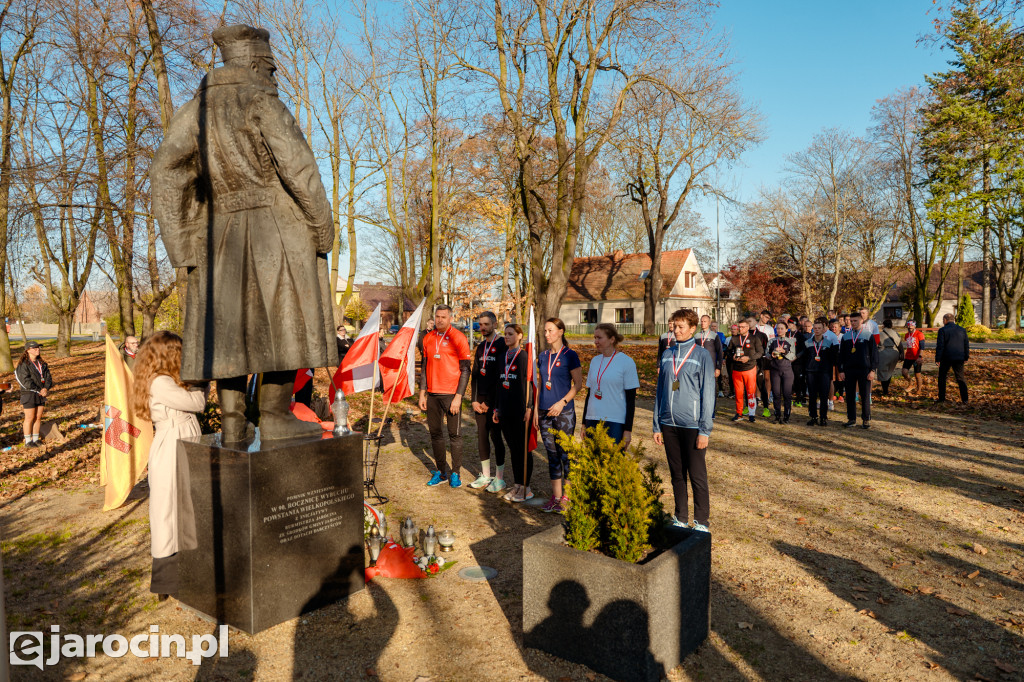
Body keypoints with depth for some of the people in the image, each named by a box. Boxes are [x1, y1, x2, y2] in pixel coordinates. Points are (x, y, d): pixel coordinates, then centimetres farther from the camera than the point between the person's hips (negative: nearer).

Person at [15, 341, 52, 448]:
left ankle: (36, 439, 19)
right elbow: (26, 381, -16)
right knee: (30, 418, -1)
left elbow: (48, 377, 6)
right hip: (29, 394, -6)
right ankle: (28, 441, 9)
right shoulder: (23, 364, -10)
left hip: (41, 394, 6)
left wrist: (45, 388, -11)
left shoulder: (42, 363, 10)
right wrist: (39, 390, -17)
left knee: (38, 417, 10)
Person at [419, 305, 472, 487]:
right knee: (435, 433, 9)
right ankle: (440, 472, 21)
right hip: (432, 394, 5)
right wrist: (422, 393, 9)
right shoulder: (428, 338, 11)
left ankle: (455, 474, 12)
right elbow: (424, 367, 16)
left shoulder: (458, 338, -4)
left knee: (455, 434, 1)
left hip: (451, 394, -5)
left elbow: (465, 370, -6)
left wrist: (458, 396, -12)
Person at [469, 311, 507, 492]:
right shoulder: (480, 347, 15)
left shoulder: (502, 345, -8)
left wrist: (492, 403, -13)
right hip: (481, 398, 7)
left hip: (495, 399, -7)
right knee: (482, 435, 10)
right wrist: (474, 400, 7)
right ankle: (485, 476, 21)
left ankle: (499, 478, 8)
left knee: (495, 435, -3)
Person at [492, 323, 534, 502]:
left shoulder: (525, 356, -6)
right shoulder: (502, 359, 14)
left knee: (523, 449, 1)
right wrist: (496, 408, 16)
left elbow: (530, 383, -11)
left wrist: (529, 408, -17)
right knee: (513, 449, 12)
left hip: (520, 411, -6)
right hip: (505, 411, 6)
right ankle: (517, 485, 22)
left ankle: (526, 488, 10)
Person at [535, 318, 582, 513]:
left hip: (564, 411, -5)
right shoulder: (543, 357, 10)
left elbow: (578, 384, -7)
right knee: (552, 454, 10)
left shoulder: (570, 355, -6)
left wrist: (562, 402, -17)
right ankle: (556, 496, 19)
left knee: (565, 453, 0)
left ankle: (567, 497, 11)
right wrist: (536, 409, 11)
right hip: (545, 412, 6)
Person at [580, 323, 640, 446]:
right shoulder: (595, 361, 11)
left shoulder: (626, 361, -5)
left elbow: (631, 399, -5)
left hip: (615, 422, -5)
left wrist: (628, 430, -8)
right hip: (592, 421, 5)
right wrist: (584, 423, 15)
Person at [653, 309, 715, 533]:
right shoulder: (667, 354, 9)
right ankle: (680, 519, 27)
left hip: (692, 425, -4)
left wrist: (705, 430, -11)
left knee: (697, 475, 3)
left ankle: (701, 522, 17)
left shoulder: (702, 355, -4)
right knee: (677, 474, 14)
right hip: (669, 424, 5)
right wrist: (657, 426, 9)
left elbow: (708, 393, -6)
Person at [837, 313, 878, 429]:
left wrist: (872, 370, -5)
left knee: (865, 395, 1)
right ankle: (851, 418, 14)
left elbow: (874, 353, 2)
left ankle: (866, 419, 11)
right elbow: (841, 354, 11)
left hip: (864, 370, -2)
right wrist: (841, 370, 4)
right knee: (850, 395, 5)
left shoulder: (868, 336, 3)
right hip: (849, 370, 2)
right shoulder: (845, 336, 10)